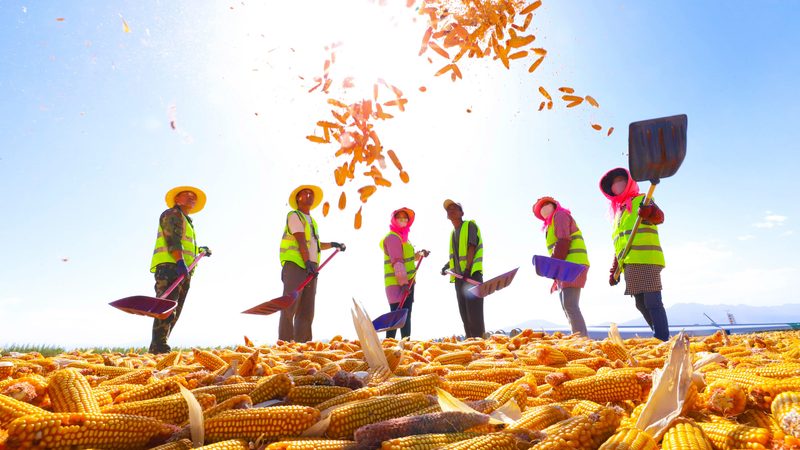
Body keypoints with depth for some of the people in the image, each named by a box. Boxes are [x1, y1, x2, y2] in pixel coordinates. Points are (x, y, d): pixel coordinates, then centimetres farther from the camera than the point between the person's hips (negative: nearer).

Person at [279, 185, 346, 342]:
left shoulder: (312, 221, 26)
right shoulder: (294, 216, 2)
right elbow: (301, 241, -13)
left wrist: (332, 244, 38)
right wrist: (308, 261, -23)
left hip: (310, 269, 8)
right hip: (295, 266, -8)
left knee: (306, 311, 4)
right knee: (290, 307, -13)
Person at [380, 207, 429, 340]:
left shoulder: (402, 237, 19)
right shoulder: (392, 237, -12)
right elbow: (397, 262, -22)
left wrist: (420, 254, 16)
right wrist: (403, 282, -28)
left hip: (406, 282, 10)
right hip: (398, 284, -10)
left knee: (406, 315, 13)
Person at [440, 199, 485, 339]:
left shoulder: (470, 225, -1)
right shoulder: (453, 233, 19)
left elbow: (471, 248, -14)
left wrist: (468, 269, -24)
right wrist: (447, 265, 11)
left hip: (472, 274, -8)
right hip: (459, 277, 8)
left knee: (474, 312, -12)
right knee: (464, 314, 9)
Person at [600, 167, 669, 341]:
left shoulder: (641, 200, 6)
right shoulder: (618, 211, 27)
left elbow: (659, 216, -17)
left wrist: (650, 213, -41)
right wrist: (614, 270, 21)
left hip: (646, 260, -8)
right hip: (629, 265, 8)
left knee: (652, 302, -13)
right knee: (641, 304, 8)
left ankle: (663, 341, -12)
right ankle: (660, 338, 15)